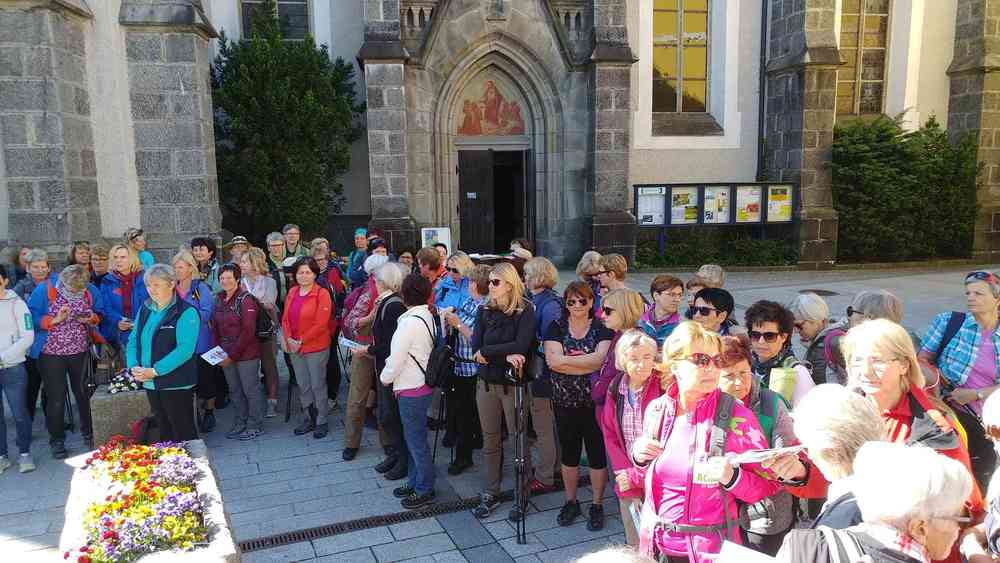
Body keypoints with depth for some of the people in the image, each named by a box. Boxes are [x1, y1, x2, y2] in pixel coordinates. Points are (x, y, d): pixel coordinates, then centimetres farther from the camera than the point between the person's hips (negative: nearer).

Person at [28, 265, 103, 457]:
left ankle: (89, 434, 30)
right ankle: (57, 440, 21)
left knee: (84, 394, 13)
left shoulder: (90, 291, -6)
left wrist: (93, 318, -16)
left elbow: (100, 313, 6)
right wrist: (55, 320, -25)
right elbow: (31, 318, -12)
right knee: (56, 398, 5)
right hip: (51, 353, -2)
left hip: (81, 352, 2)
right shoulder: (44, 290, -13)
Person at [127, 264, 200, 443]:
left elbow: (185, 349, -20)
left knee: (183, 434, -1)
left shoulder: (187, 312, -11)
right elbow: (133, 340, 12)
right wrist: (134, 366, -6)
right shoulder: (144, 310, 12)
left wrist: (155, 371, -22)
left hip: (176, 385, -7)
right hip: (151, 385, 7)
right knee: (163, 432, 16)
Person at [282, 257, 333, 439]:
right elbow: (286, 318, 9)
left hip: (316, 348, -6)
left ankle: (322, 422, 17)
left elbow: (321, 324, -16)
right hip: (294, 348, 6)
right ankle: (309, 419, 30)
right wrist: (288, 339, -7)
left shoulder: (322, 294, -11)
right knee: (303, 386, 15)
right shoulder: (292, 292, 8)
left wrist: (301, 341, -16)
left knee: (318, 386, 4)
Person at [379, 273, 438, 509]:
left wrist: (385, 378, 0)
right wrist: (391, 376, 16)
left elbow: (396, 358, -19)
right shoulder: (427, 317, 5)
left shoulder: (410, 322, -22)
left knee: (416, 440, 3)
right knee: (414, 437, 20)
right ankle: (414, 482, 33)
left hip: (411, 391, -9)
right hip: (421, 383, 9)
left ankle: (425, 490, 15)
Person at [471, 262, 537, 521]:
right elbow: (476, 347, -7)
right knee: (490, 440, 13)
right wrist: (506, 355, -20)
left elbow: (522, 345, -22)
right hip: (486, 383, 4)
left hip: (513, 384, -4)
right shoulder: (484, 311, 3)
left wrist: (488, 351, -16)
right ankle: (491, 493, 28)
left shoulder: (525, 311, -10)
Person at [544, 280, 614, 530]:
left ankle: (597, 506, 23)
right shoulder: (556, 328, 2)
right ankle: (571, 502, 31)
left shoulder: (602, 328, -2)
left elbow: (602, 358, -19)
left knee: (597, 453, 7)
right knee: (569, 452, 14)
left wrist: (566, 359, -15)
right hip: (564, 402, 2)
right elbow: (552, 360, -13)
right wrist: (588, 364, -17)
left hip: (595, 402, -2)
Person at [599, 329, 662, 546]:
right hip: (627, 486, 4)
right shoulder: (615, 390, 1)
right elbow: (610, 437, 5)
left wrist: (637, 476, -11)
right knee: (634, 546, 14)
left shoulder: (663, 390, -13)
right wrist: (625, 475, -5)